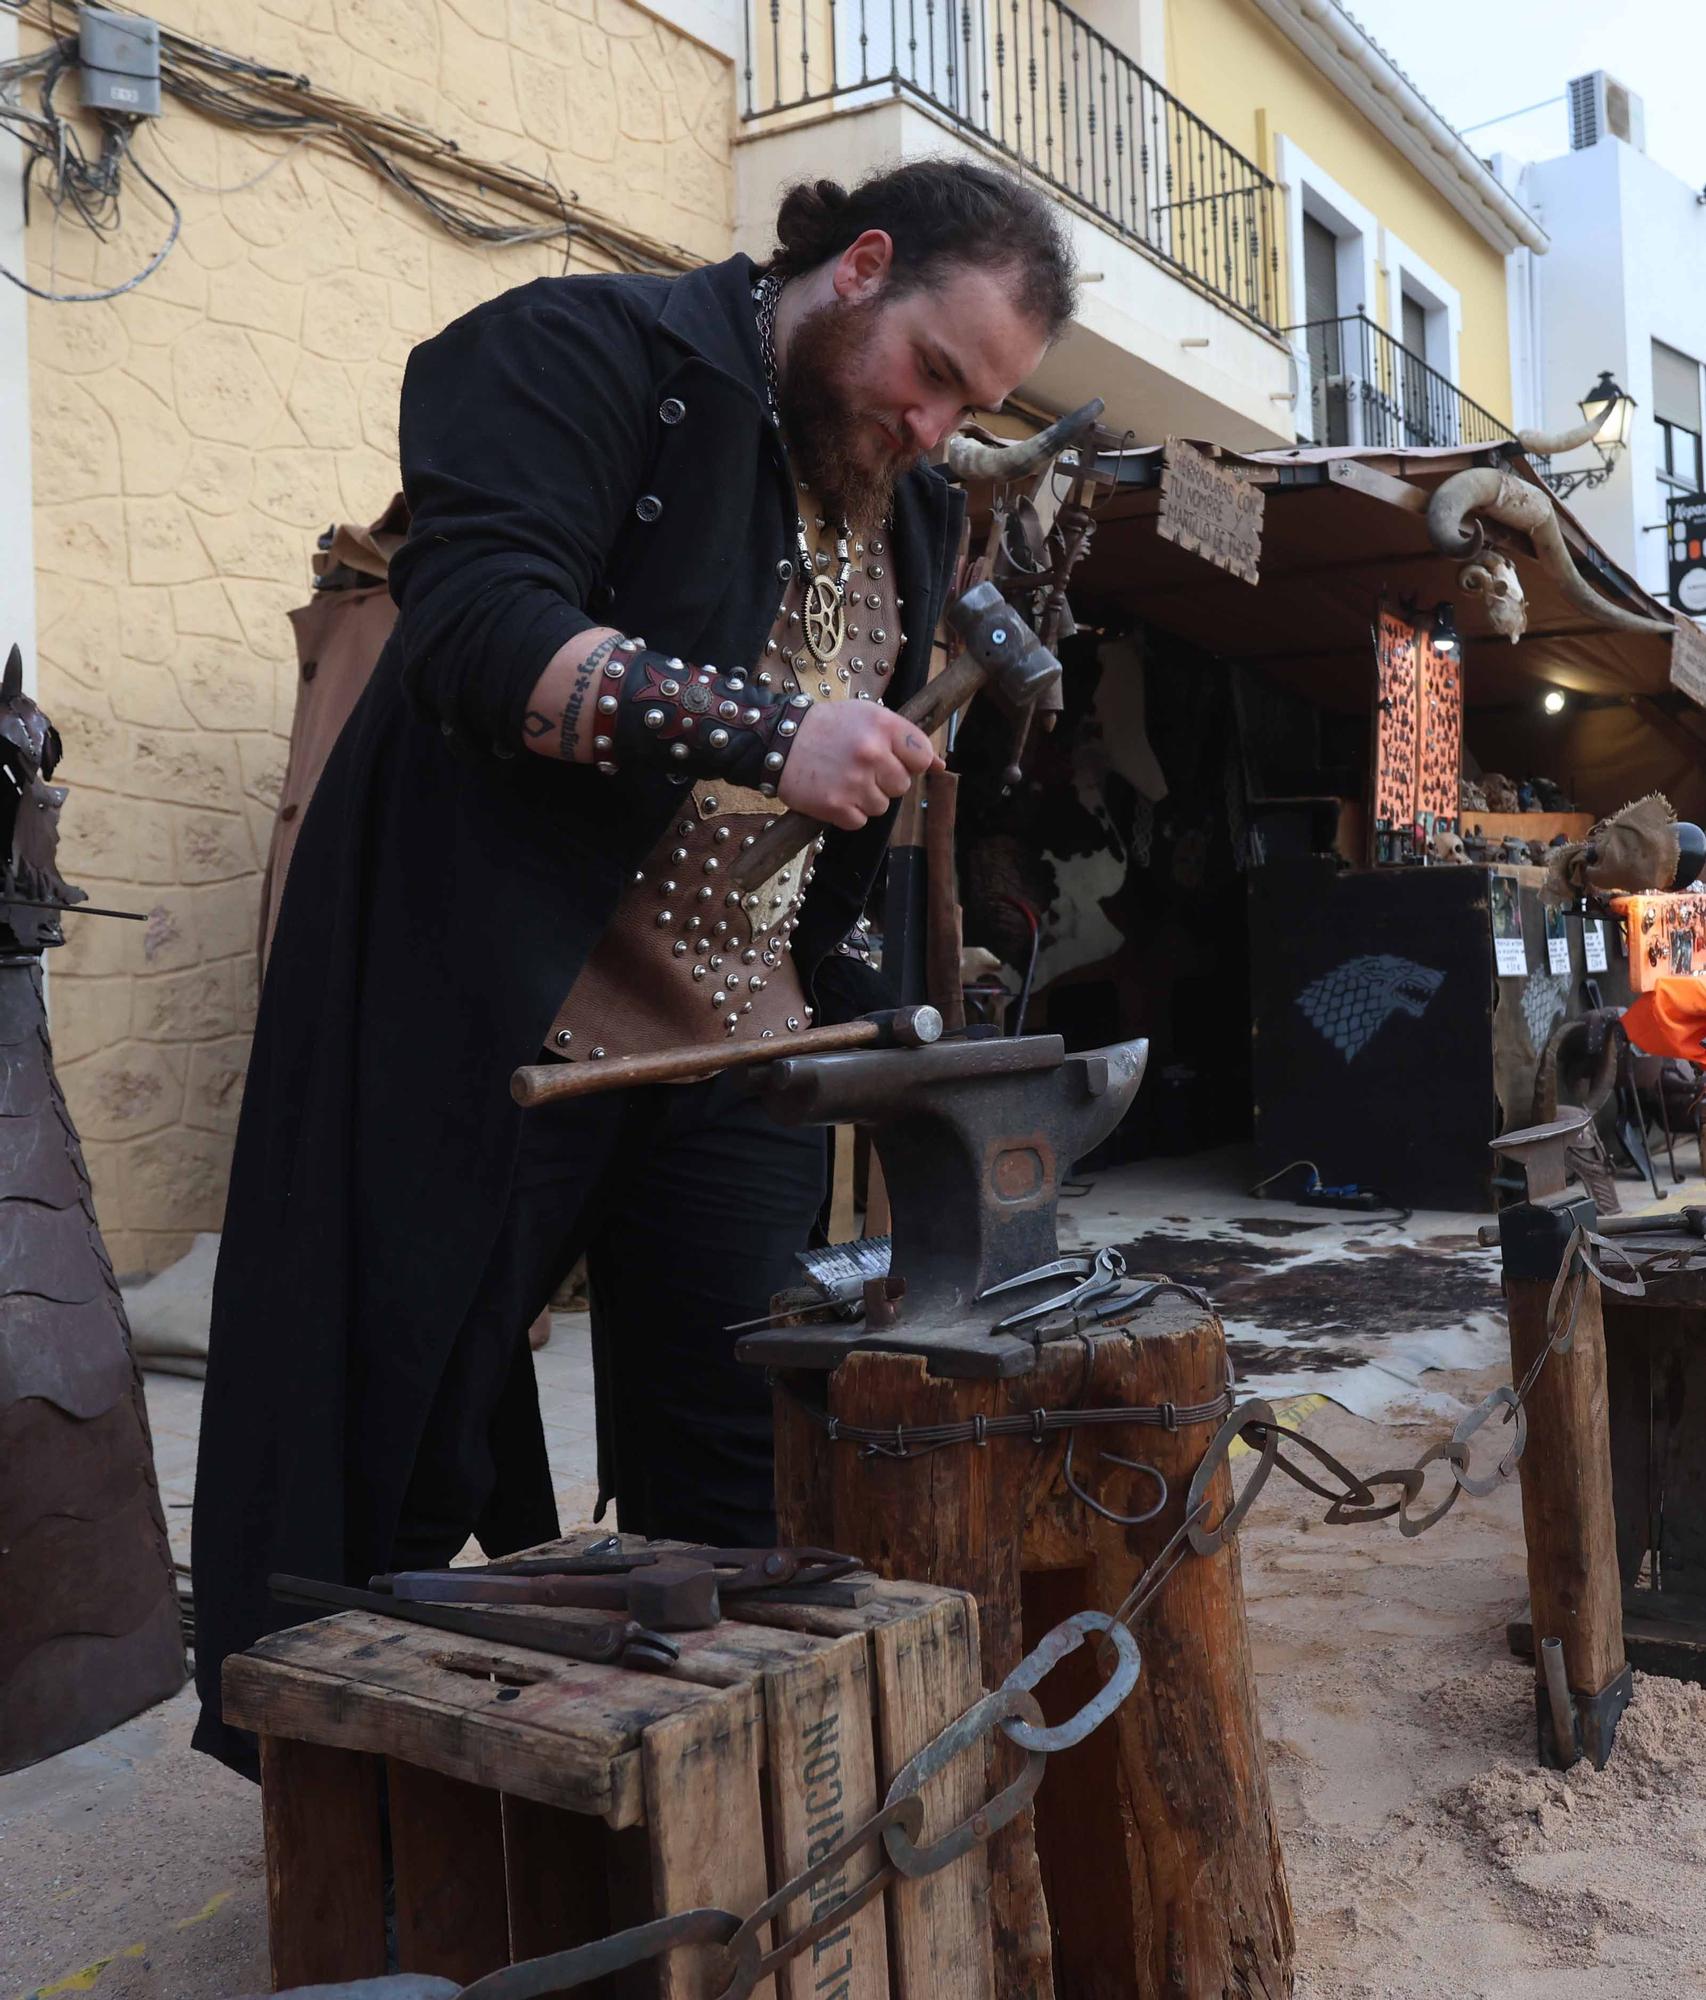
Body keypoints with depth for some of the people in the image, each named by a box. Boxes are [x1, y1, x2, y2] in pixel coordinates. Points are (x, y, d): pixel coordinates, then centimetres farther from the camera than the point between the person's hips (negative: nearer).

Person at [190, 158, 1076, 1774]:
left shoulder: (909, 512, 17)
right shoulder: (596, 352, -6)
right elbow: (473, 624, -22)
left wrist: (844, 1004, 16)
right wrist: (761, 730, -31)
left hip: (742, 1044, 7)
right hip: (497, 1024, -6)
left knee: (733, 1477, 9)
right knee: (399, 1462, 3)